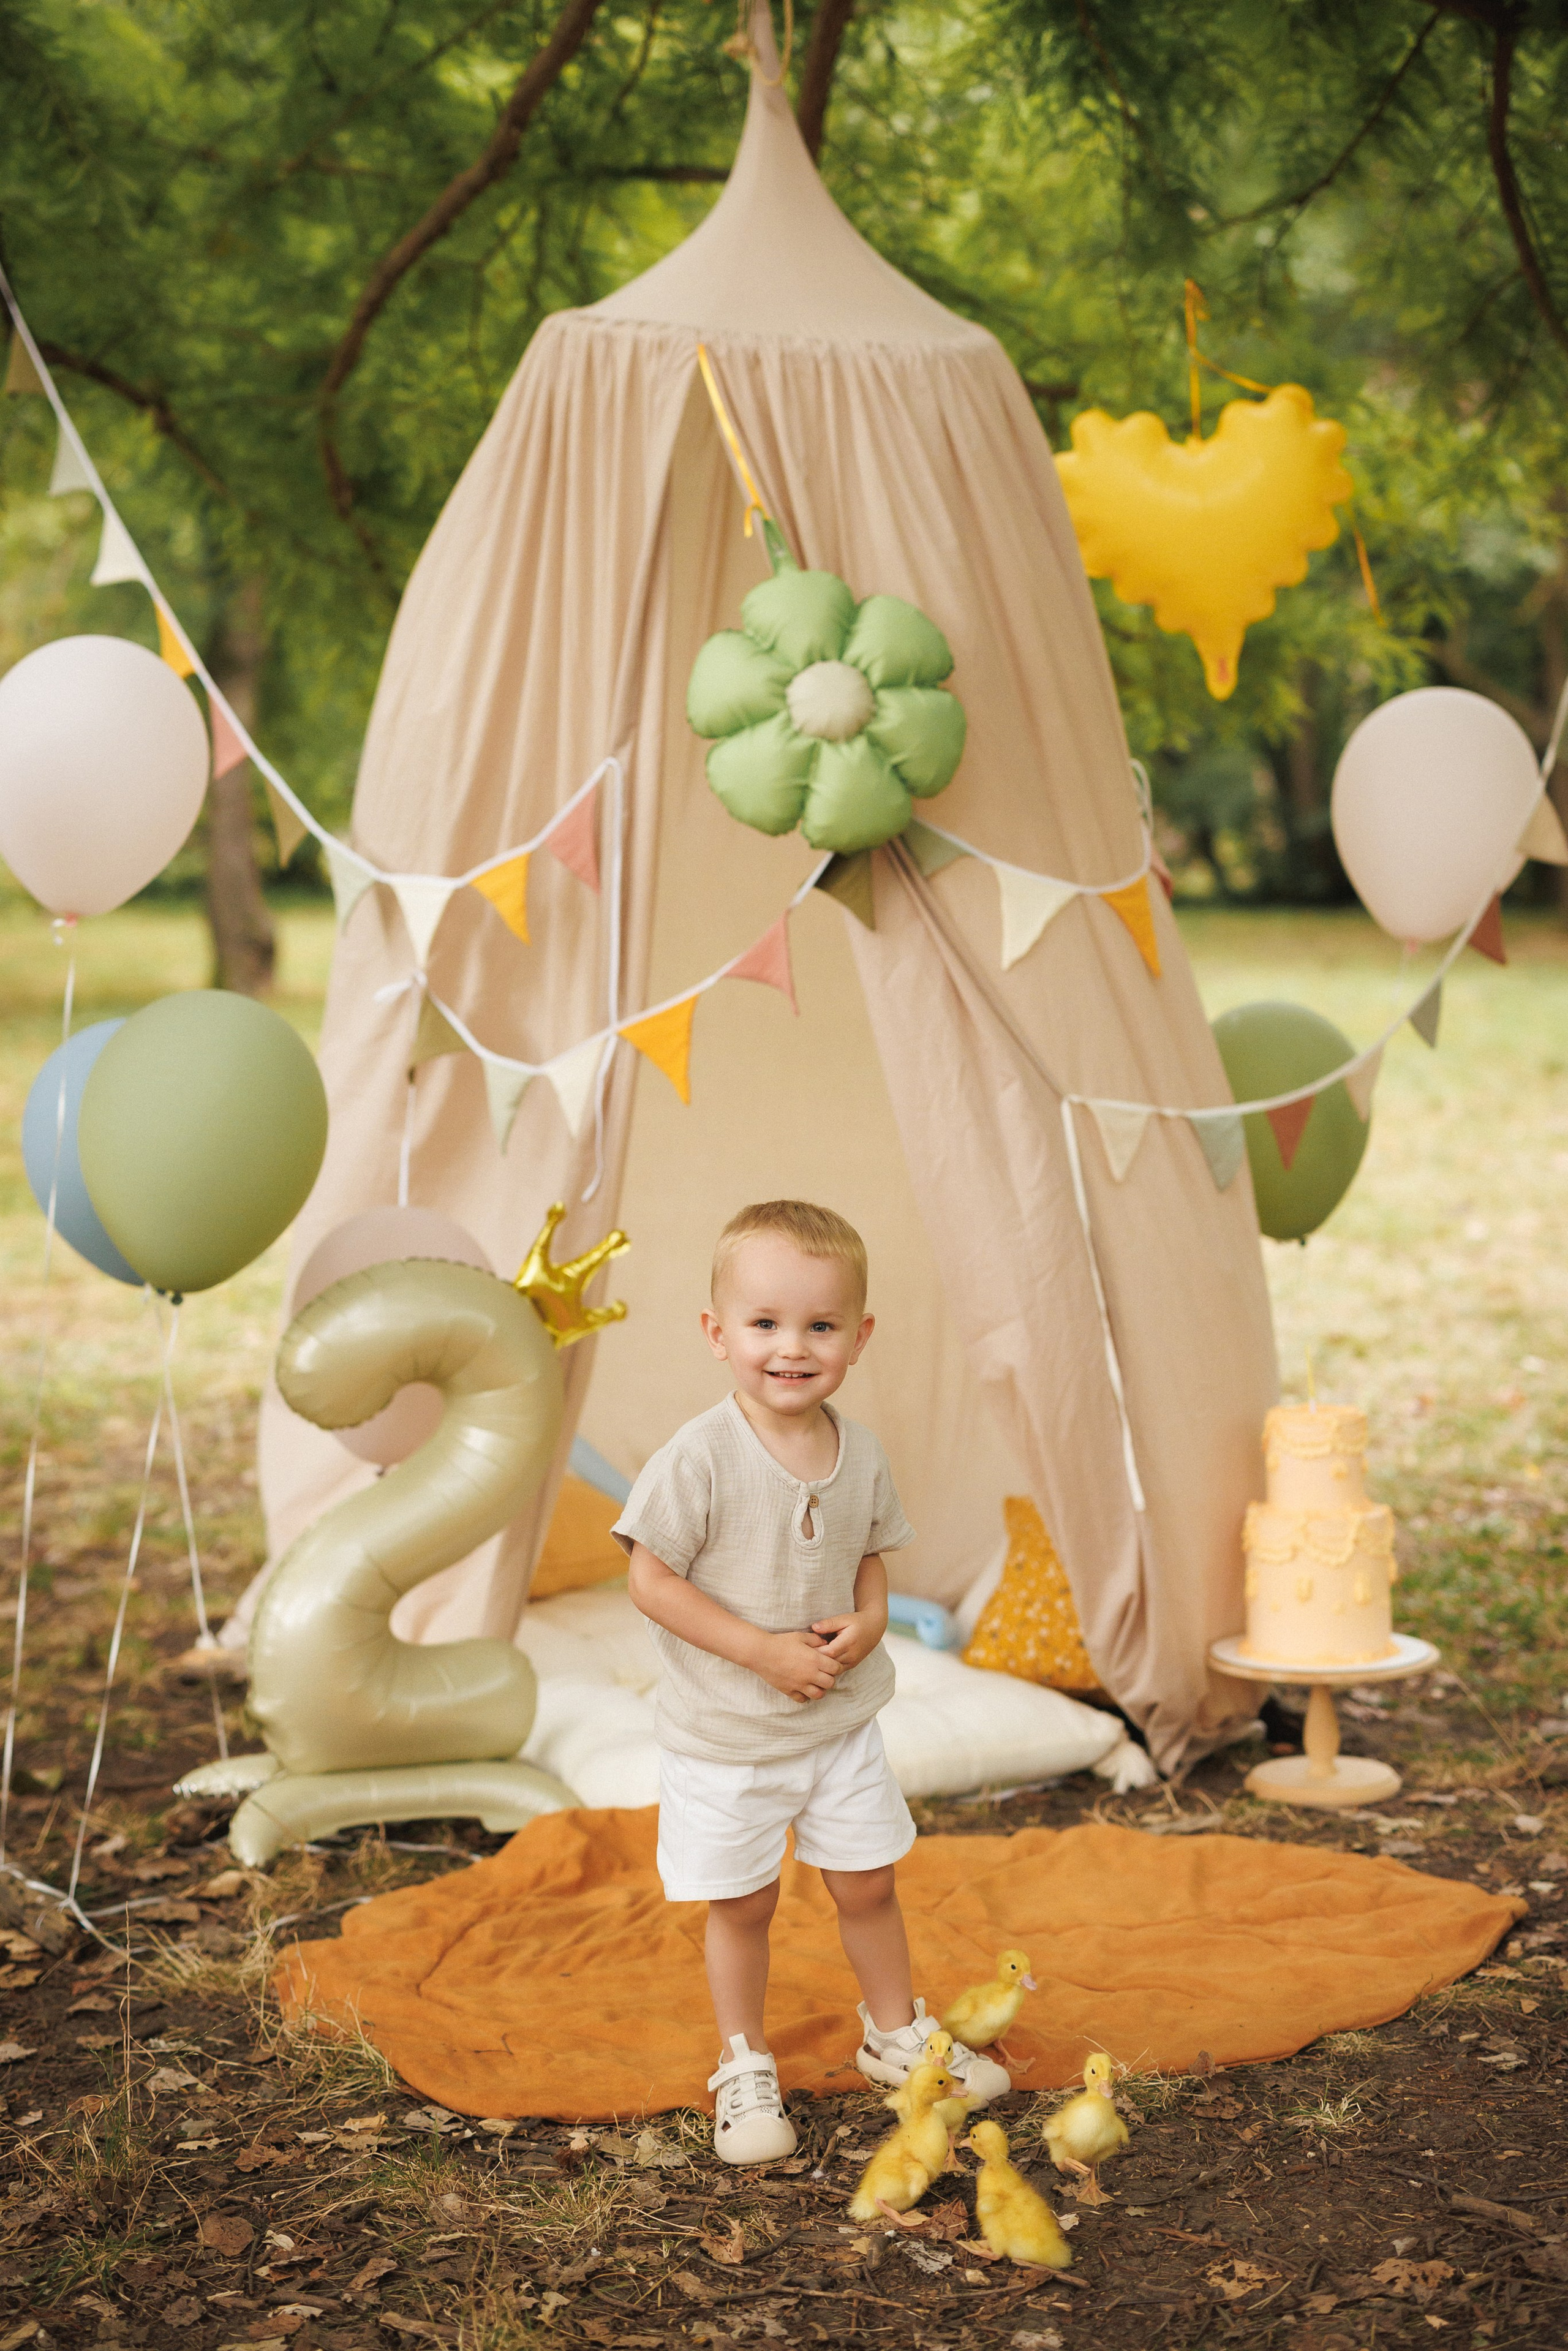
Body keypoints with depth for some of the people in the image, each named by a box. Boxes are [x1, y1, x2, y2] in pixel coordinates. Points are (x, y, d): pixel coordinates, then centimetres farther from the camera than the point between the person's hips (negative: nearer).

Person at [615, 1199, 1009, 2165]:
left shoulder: (861, 1453, -4)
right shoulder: (701, 1457, -21)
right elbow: (652, 1580, -19)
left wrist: (868, 1623, -10)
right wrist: (766, 1652, -22)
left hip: (842, 1723, 4)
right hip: (724, 1737, -4)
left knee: (869, 1883, 16)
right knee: (742, 1904, 9)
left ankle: (896, 2032, 39)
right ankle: (745, 2065, 29)